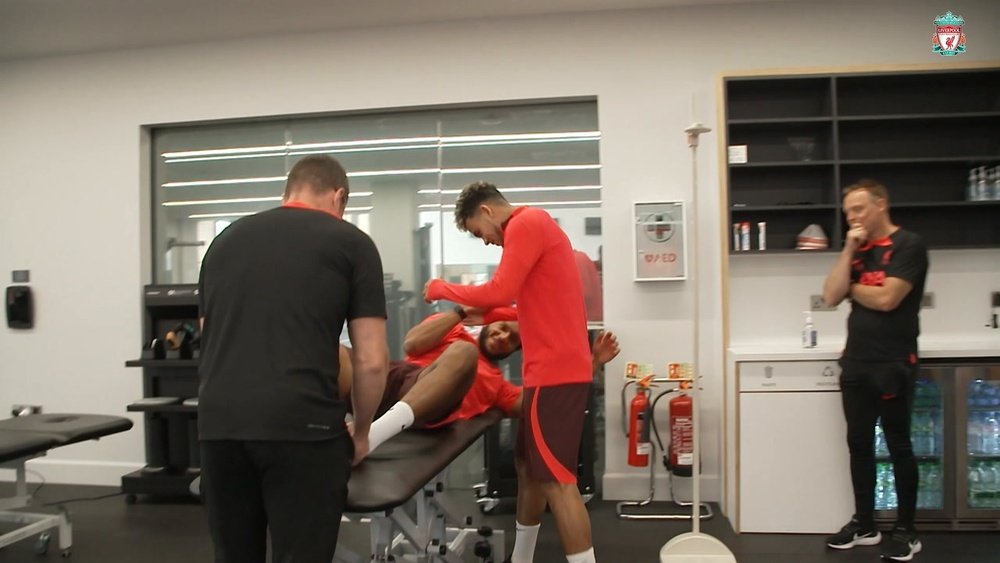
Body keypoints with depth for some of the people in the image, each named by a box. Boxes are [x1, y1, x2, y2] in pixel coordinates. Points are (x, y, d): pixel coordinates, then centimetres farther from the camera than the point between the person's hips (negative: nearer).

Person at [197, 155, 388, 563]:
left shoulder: (226, 239, 21)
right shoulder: (351, 243, 6)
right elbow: (371, 361, 1)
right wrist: (360, 432, 17)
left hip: (219, 423, 5)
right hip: (301, 425, -5)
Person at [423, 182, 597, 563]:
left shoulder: (525, 224, -10)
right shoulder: (534, 226, 20)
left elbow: (499, 292, -19)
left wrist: (443, 289, -5)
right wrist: (482, 313, 16)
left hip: (554, 371, -10)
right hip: (555, 368, 10)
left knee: (556, 481, -8)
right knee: (529, 467, 18)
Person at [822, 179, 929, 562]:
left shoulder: (908, 245, -8)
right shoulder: (858, 250, 13)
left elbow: (886, 298, -19)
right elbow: (831, 297, 1)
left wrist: (853, 287, -1)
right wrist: (848, 251, -5)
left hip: (893, 365, -6)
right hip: (855, 363, 7)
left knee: (898, 446, 2)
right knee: (859, 444, 10)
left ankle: (906, 531, 13)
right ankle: (864, 524, 21)